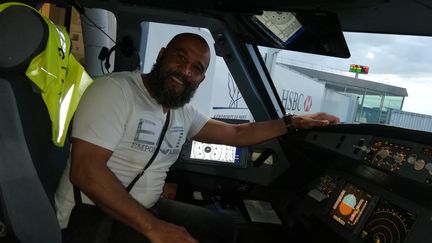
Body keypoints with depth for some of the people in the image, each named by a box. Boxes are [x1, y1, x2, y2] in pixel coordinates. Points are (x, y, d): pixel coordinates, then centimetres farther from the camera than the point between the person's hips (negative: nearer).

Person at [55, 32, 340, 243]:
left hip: (145, 210, 8)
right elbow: (86, 170, -25)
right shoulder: (115, 89, -17)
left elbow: (237, 133, 10)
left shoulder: (183, 113, 4)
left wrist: (296, 121, 4)